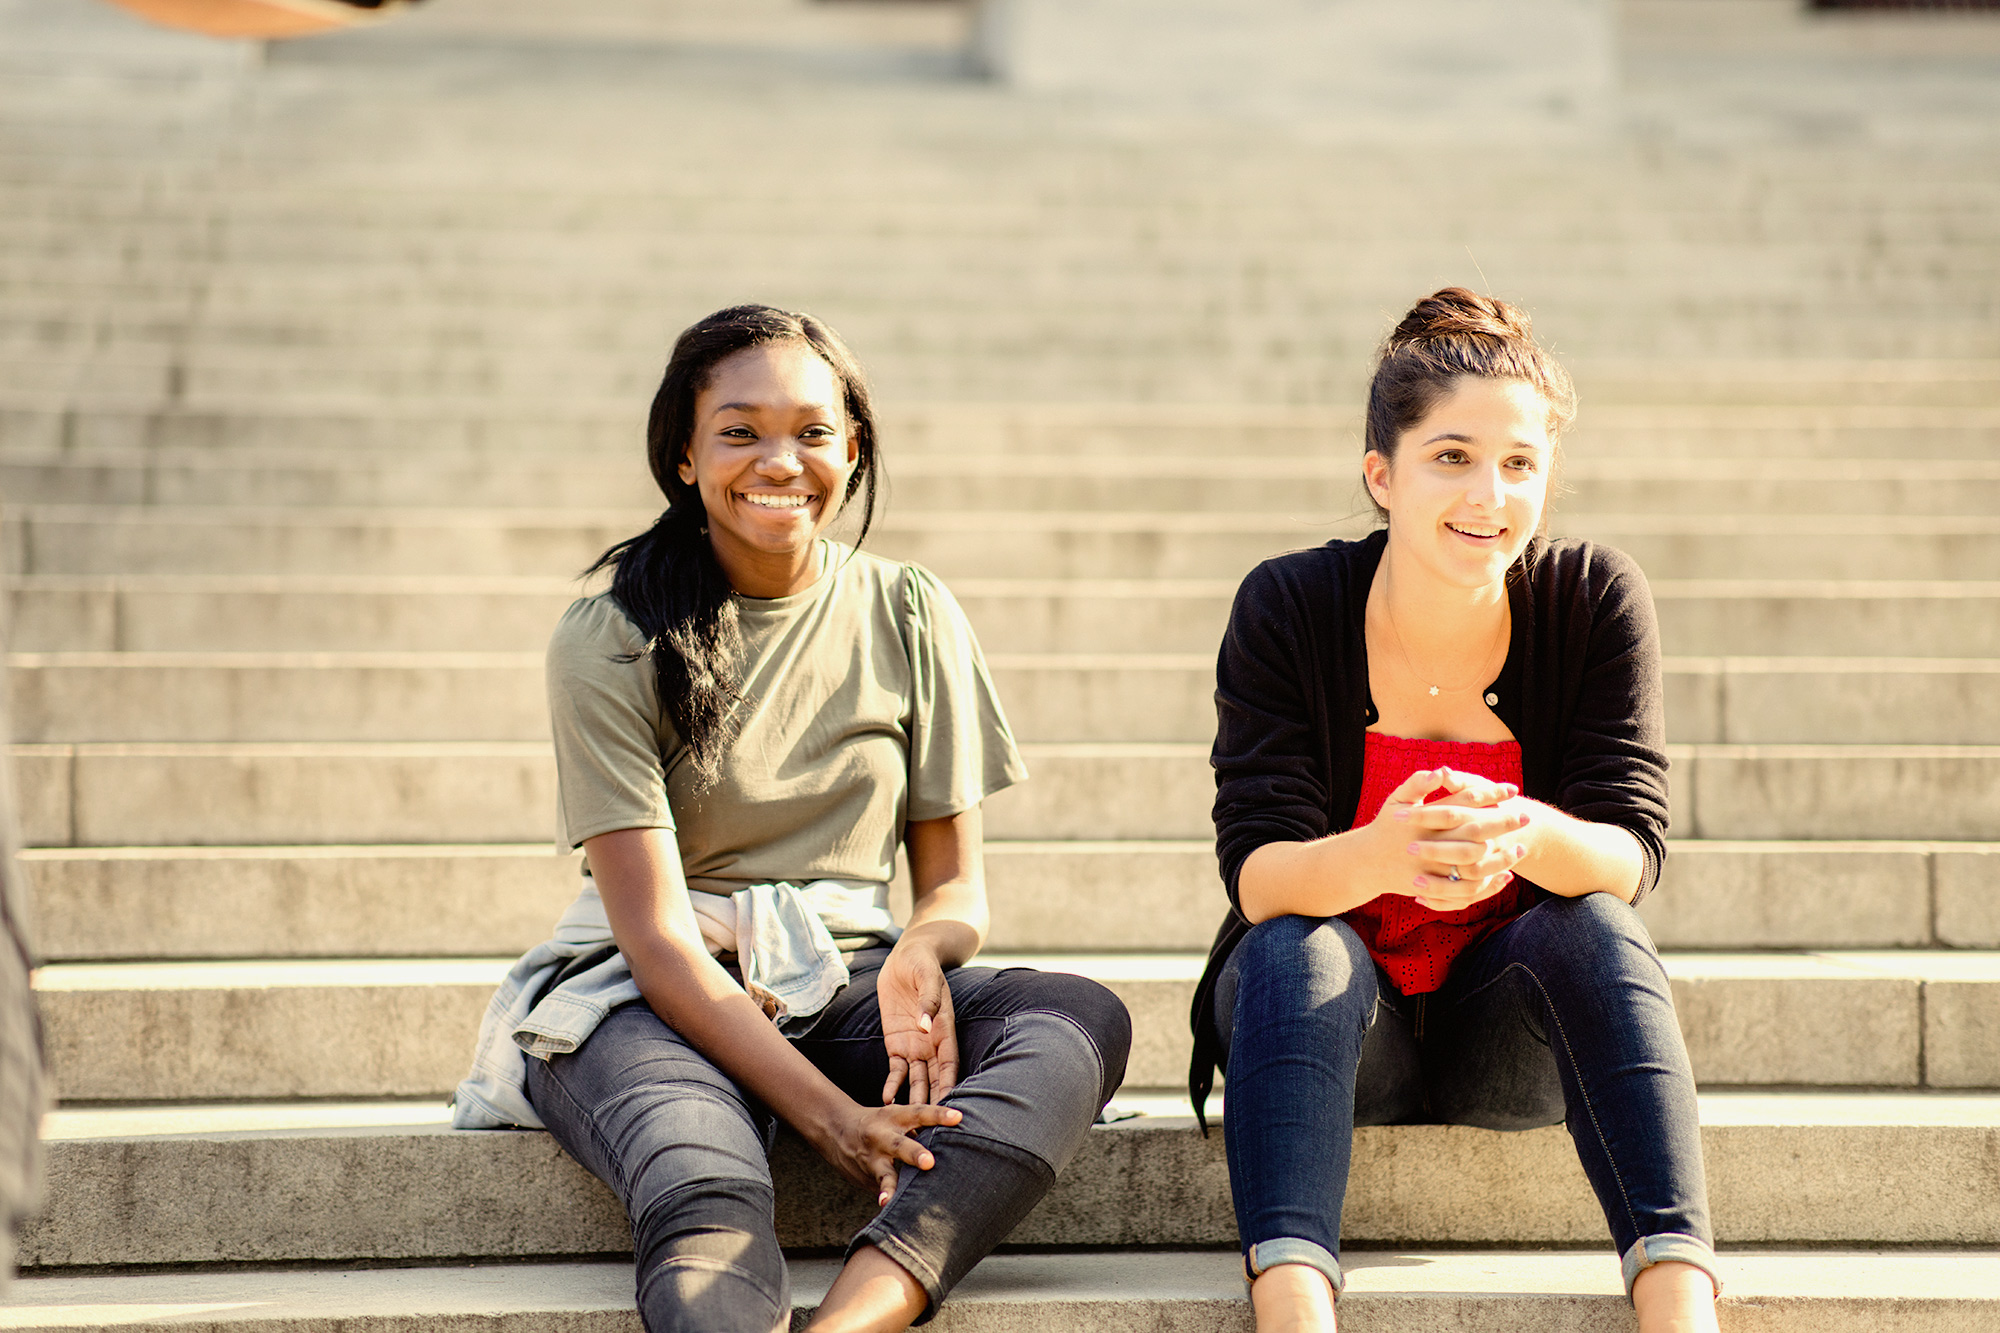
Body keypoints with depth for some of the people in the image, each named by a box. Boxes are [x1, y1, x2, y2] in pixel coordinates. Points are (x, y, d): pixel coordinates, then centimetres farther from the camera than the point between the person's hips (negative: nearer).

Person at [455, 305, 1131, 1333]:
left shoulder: (910, 618, 8)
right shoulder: (609, 641, -4)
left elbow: (953, 880, 10)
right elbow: (655, 933, -11)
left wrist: (921, 954, -18)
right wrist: (828, 1114, -25)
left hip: (843, 989, 4)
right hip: (651, 1005, -3)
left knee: (1082, 1018, -29)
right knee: (706, 1193, -39)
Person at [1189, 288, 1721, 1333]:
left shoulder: (1595, 601, -10)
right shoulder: (1287, 609, -12)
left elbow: (1630, 857, -16)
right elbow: (1256, 870, -20)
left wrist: (1529, 834, -42)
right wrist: (1379, 857, -44)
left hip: (1509, 1033, 1)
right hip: (1327, 1017, -1)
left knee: (1593, 928, -29)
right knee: (1295, 950, -31)